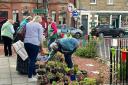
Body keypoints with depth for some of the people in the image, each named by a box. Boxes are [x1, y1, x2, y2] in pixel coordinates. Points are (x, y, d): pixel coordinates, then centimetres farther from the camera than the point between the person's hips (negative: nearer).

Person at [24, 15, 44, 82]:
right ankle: (30, 77, -1)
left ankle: (34, 73, 29)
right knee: (32, 60, -3)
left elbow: (25, 34, 20)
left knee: (31, 59, 17)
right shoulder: (39, 25, 1)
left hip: (26, 42, 6)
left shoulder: (27, 24, 18)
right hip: (35, 43, -6)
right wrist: (41, 45, 4)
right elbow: (40, 37, -3)